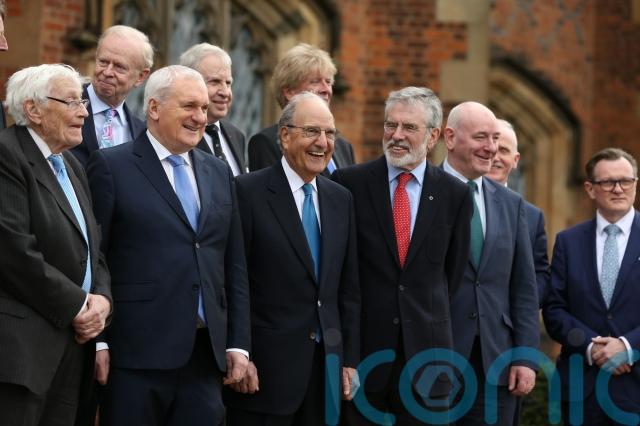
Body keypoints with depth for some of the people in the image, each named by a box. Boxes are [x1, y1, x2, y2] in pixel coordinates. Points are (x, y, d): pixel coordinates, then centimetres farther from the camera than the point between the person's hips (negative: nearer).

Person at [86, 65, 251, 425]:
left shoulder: (220, 173, 16)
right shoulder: (112, 166, -1)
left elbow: (235, 267, 17)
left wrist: (238, 343, 10)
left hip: (205, 355, 5)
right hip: (136, 353, -5)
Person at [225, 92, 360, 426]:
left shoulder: (340, 199, 12)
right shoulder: (248, 192, -6)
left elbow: (348, 288, 14)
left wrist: (350, 359, 10)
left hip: (326, 365, 5)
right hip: (265, 366, -5)